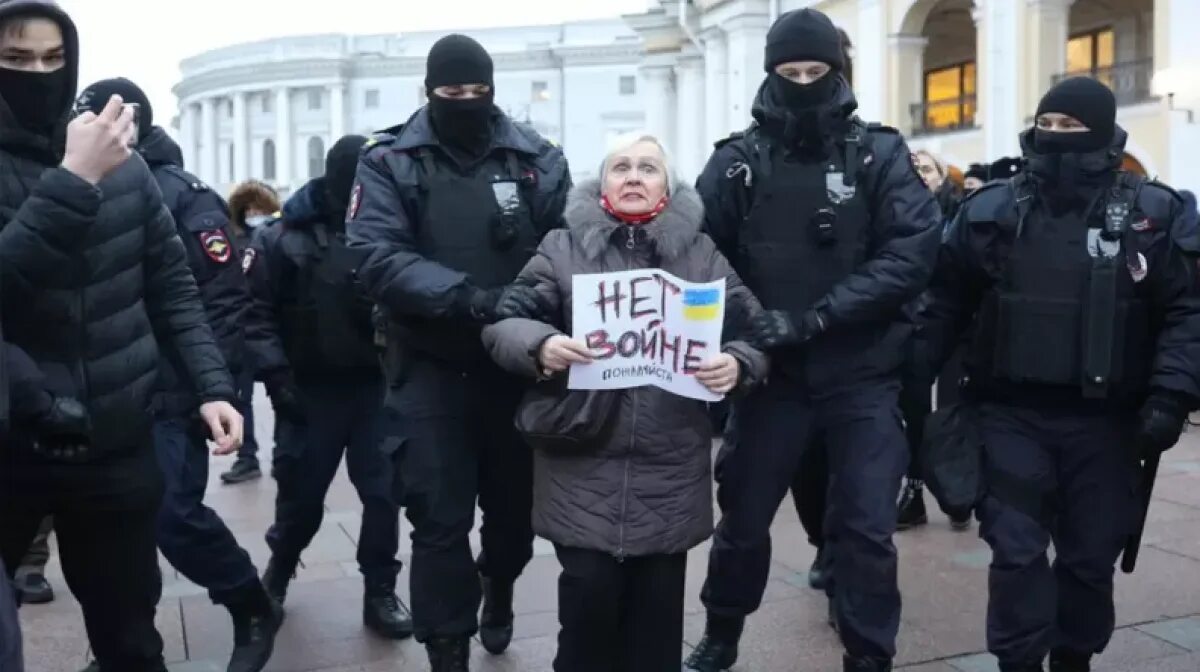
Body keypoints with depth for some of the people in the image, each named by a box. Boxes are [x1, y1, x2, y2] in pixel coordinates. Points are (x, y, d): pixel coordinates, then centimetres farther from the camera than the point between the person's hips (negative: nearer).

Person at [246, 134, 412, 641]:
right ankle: (278, 571, 39)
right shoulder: (285, 238, -7)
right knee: (301, 496, 10)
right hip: (310, 391, -1)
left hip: (376, 387, 2)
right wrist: (278, 377, -14)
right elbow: (257, 311, -8)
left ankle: (380, 594, 17)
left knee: (385, 492, 1)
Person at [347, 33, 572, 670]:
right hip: (431, 367, -2)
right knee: (439, 520, -1)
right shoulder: (389, 162, -4)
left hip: (517, 363, 2)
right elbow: (377, 258, -17)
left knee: (513, 503, 18)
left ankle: (498, 589, 49)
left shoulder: (537, 157, 1)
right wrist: (470, 297, -31)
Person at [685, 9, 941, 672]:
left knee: (865, 529, 3)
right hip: (771, 375, 1)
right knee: (742, 518, 13)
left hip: (862, 377, -1)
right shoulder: (736, 161, -1)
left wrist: (814, 319, -21)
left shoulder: (879, 154, -1)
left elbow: (912, 250, -12)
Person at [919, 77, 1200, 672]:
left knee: (1091, 555, 13)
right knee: (1016, 551, 0)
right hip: (1012, 413, 0)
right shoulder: (990, 211, 2)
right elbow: (945, 303, 6)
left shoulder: (1150, 214, -1)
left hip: (1104, 420, 1)